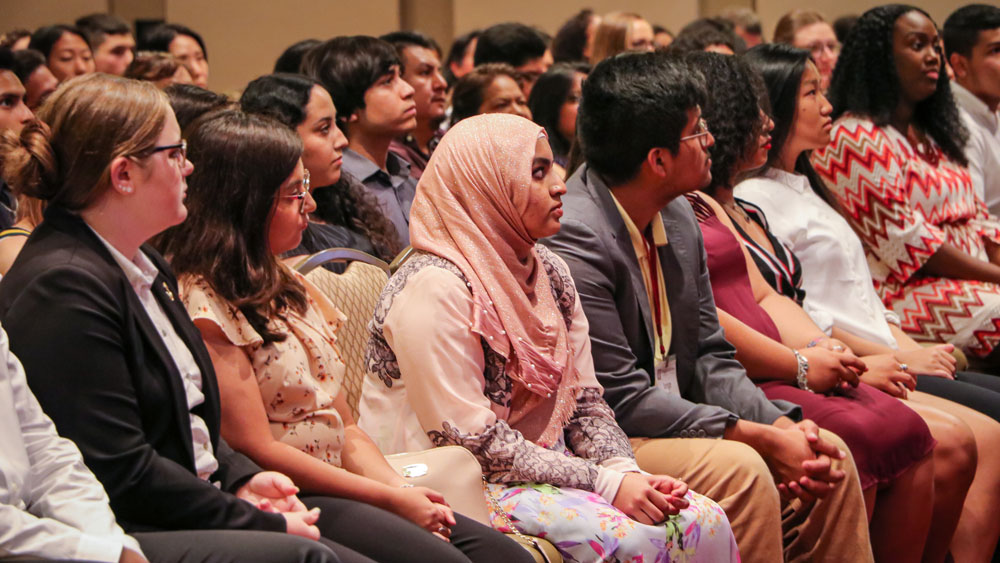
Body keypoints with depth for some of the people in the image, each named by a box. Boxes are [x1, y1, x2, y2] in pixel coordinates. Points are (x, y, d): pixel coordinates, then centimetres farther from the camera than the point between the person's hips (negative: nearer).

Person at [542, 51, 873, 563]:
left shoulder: (679, 217, 7)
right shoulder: (573, 237, -22)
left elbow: (710, 357, 10)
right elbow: (621, 398, -23)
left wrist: (782, 424, -9)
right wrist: (760, 438, -21)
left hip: (671, 423, 9)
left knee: (830, 456, -1)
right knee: (738, 470, -29)